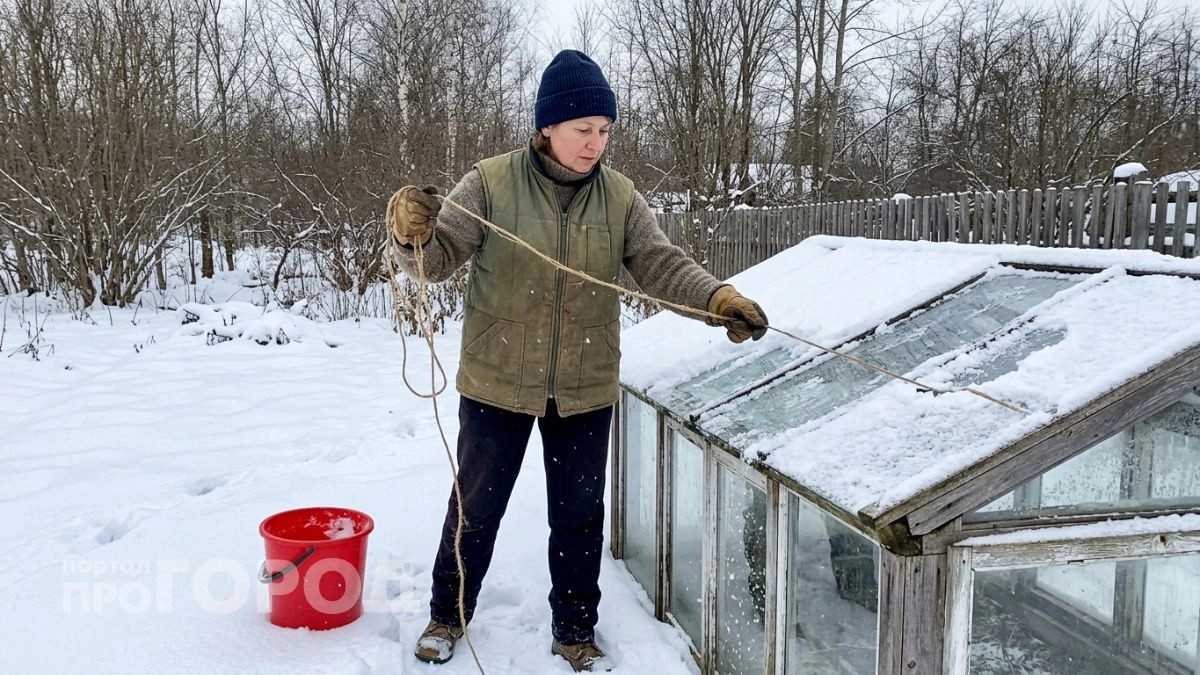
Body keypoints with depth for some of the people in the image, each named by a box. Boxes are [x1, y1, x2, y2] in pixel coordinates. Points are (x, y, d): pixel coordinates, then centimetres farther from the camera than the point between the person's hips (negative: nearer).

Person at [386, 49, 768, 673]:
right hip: (497, 383, -2)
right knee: (476, 505, 15)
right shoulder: (491, 183, -10)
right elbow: (440, 256, -10)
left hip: (585, 390, 2)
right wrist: (413, 234, -34)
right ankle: (447, 615, 38)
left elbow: (662, 265, -7)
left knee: (580, 516, 14)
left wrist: (719, 299, -26)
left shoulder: (620, 196, -3)